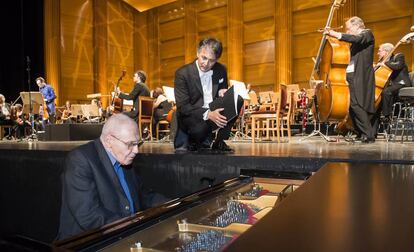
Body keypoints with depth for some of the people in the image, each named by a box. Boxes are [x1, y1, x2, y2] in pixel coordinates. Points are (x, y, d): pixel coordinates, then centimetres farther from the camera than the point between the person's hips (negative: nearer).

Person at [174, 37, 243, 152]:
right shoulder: (182, 73, -12)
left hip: (215, 113, 5)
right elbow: (182, 107, -17)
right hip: (192, 117, -4)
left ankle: (219, 142, -6)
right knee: (200, 128, -38)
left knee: (237, 100, -17)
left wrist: (222, 92, -13)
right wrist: (208, 114, -31)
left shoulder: (221, 70, 1)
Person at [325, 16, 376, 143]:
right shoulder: (356, 39, 25)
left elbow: (357, 39, -21)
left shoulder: (367, 33, 1)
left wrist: (337, 34, -24)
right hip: (350, 75, 9)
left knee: (356, 104, -16)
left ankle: (369, 135, -12)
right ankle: (361, 134, 11)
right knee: (352, 106, 5)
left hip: (360, 76, -9)